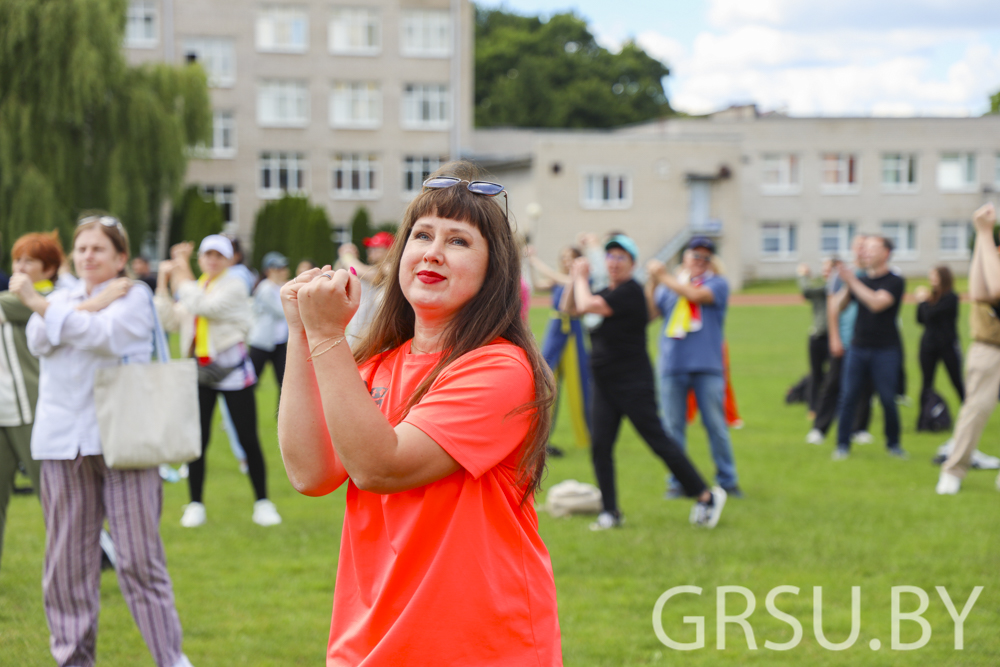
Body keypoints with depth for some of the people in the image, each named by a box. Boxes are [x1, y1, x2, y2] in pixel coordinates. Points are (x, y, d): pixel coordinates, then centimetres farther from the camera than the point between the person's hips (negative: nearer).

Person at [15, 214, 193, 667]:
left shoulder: (135, 296, 5)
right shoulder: (61, 298, 19)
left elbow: (103, 336, -14)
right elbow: (39, 340, -1)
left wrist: (38, 303, -13)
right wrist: (94, 304, -7)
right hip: (62, 442, 4)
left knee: (139, 558, -6)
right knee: (67, 560, 3)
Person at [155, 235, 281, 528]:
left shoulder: (234, 286, -6)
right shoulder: (194, 287, 14)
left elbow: (203, 306, -21)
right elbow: (171, 321, 3)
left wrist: (182, 275, -13)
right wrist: (163, 282, 1)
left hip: (232, 367, -5)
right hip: (200, 371, 5)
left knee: (248, 437, -2)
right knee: (197, 438, 1)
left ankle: (262, 502, 7)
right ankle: (195, 504, 10)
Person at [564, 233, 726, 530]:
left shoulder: (630, 291, -14)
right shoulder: (607, 292, 13)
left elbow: (586, 306, -20)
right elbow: (572, 309, 21)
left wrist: (581, 279, -3)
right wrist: (576, 278, 8)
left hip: (634, 385, -8)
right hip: (605, 384, 8)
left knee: (658, 440, -6)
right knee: (599, 444, 0)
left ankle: (706, 496, 5)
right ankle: (610, 512, 7)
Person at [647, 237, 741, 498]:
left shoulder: (717, 283, 6)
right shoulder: (667, 287, 16)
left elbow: (696, 295, -13)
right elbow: (649, 314, 8)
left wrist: (663, 276, -6)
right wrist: (652, 283, -2)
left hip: (707, 367, -2)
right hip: (672, 366, 3)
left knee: (716, 425, -1)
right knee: (673, 427, 3)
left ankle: (727, 480, 8)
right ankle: (678, 482, 11)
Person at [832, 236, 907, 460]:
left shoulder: (895, 282, -4)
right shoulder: (861, 280, 11)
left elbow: (877, 303, -20)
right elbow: (839, 307, 11)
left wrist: (852, 282, -16)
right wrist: (843, 284, -5)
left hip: (885, 351, -4)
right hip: (858, 347, 4)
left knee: (888, 400, -1)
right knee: (848, 397, -2)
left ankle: (893, 444, 16)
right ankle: (843, 445, 5)